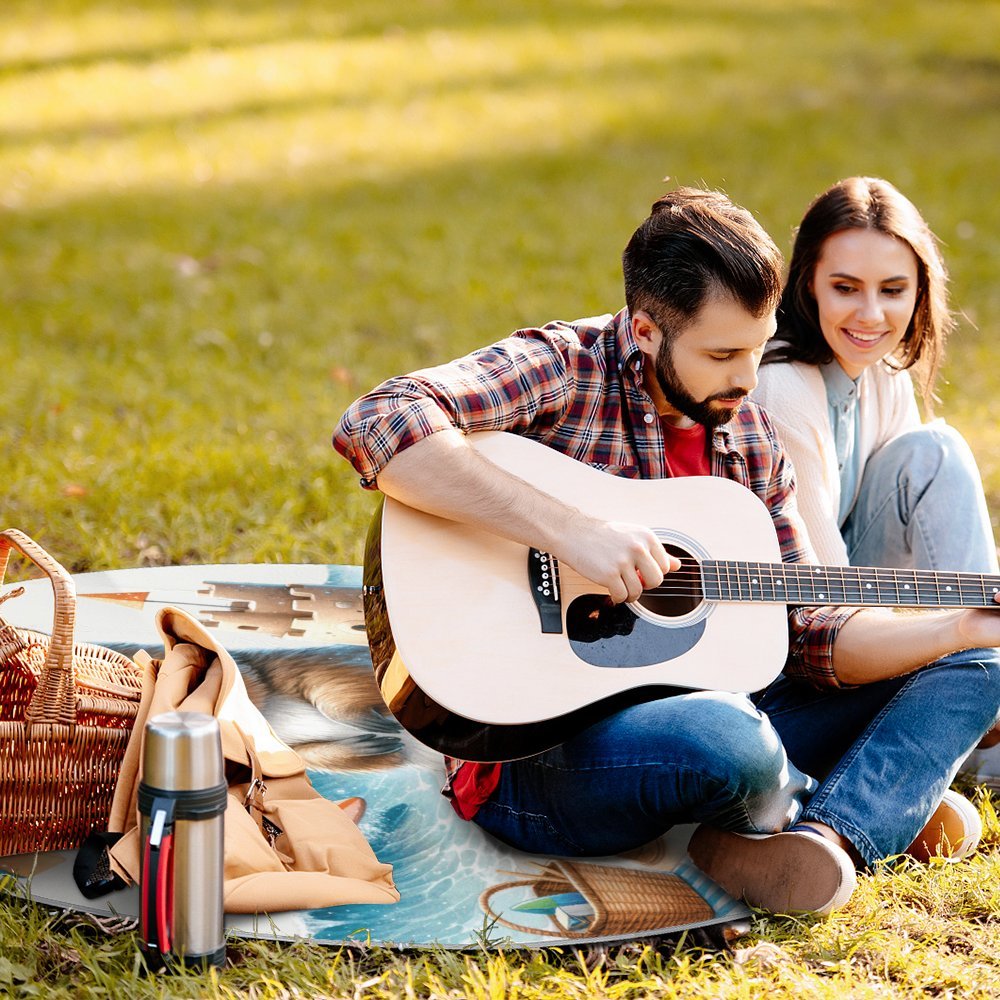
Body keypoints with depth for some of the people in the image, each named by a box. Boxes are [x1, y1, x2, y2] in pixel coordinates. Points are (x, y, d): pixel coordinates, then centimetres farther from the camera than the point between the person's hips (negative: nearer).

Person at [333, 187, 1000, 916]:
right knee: (726, 740, -40)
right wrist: (569, 530, -32)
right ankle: (884, 805, -4)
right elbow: (376, 426, -29)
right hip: (535, 752, -8)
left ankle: (826, 838, -22)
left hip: (690, 714, 8)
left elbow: (807, 634, 11)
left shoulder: (749, 438, 10)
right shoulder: (561, 370, -11)